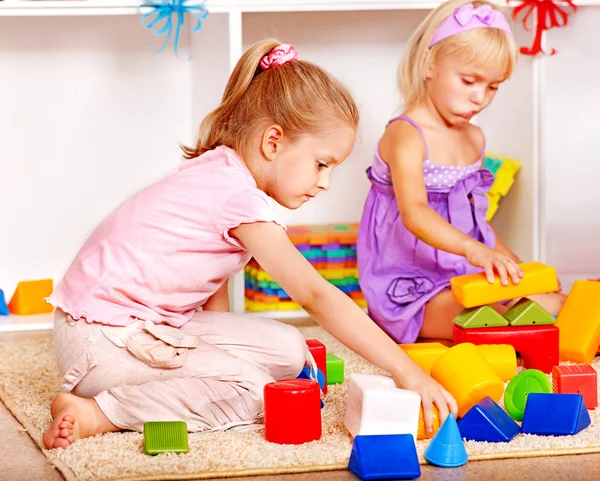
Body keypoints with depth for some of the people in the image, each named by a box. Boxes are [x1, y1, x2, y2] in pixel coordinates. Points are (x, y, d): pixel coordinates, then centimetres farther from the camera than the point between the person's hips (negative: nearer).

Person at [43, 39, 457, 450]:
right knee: (252, 390, -22)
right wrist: (406, 371, -26)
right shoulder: (240, 198, -23)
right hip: (102, 337, -10)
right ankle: (96, 414, -20)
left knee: (286, 350, 5)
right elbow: (315, 295, -27)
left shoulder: (218, 171, 7)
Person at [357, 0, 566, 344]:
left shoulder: (474, 139, 15)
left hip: (468, 279, 9)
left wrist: (517, 265, 17)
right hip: (414, 287, -9)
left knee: (554, 301, -10)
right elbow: (414, 213, -32)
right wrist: (473, 249, -48)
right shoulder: (406, 136, -15)